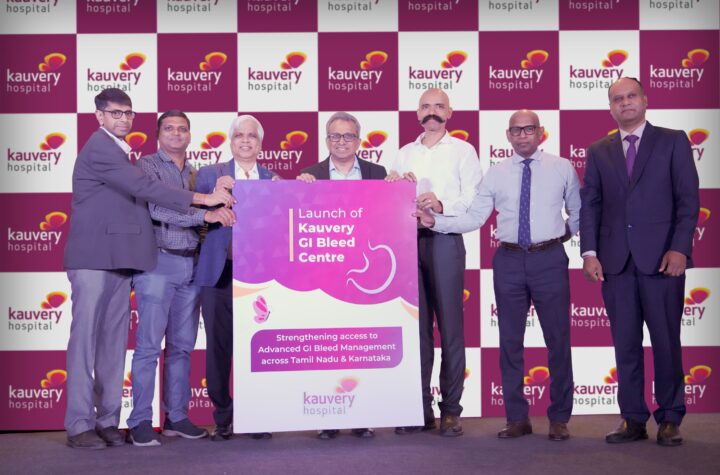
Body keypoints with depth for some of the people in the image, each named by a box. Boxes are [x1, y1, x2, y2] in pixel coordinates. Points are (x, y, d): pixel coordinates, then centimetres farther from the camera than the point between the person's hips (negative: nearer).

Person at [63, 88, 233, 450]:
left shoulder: (116, 151, 20)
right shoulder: (99, 149, -9)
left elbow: (134, 198, 17)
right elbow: (144, 188, -18)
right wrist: (201, 199, -19)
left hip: (117, 261, 9)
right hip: (93, 260, -9)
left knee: (114, 342, 8)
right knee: (85, 340, -4)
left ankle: (107, 421, 13)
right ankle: (79, 426, 0)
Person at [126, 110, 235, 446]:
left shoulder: (193, 174, 19)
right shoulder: (147, 166, 0)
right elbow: (157, 208, -16)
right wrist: (205, 214, -24)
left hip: (191, 264, 6)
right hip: (159, 262, -6)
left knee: (182, 346, 8)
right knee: (149, 344, -6)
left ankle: (176, 417, 15)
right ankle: (141, 422, 0)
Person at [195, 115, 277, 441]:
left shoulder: (273, 179, 14)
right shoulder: (210, 175, 12)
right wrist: (216, 192, -15)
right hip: (219, 273, 0)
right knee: (219, 347, 2)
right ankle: (223, 418, 13)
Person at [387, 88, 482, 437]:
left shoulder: (462, 151, 7)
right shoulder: (404, 154, 19)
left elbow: (474, 199, -4)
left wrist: (442, 205, -19)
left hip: (444, 241, -4)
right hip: (409, 240, 4)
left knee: (450, 326, -4)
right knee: (416, 326, 4)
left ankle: (450, 410, 2)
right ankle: (420, 407, 11)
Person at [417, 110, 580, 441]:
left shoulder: (562, 168, 4)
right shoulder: (495, 175, 5)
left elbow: (579, 212, 13)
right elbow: (473, 218, -1)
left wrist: (567, 232, 4)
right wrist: (436, 222, -11)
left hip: (550, 260, -1)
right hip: (509, 261, 2)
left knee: (558, 339, 4)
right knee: (510, 341, 7)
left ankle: (559, 418, 17)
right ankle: (517, 418, 19)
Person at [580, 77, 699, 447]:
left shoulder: (673, 141, 6)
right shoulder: (598, 151, 13)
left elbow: (688, 199, -1)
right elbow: (589, 204, 8)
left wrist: (679, 248, -10)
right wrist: (589, 253, -3)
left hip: (661, 258, -2)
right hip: (616, 260, 2)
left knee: (666, 340, 3)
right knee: (625, 343, 5)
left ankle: (670, 418, 14)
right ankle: (633, 419, 13)